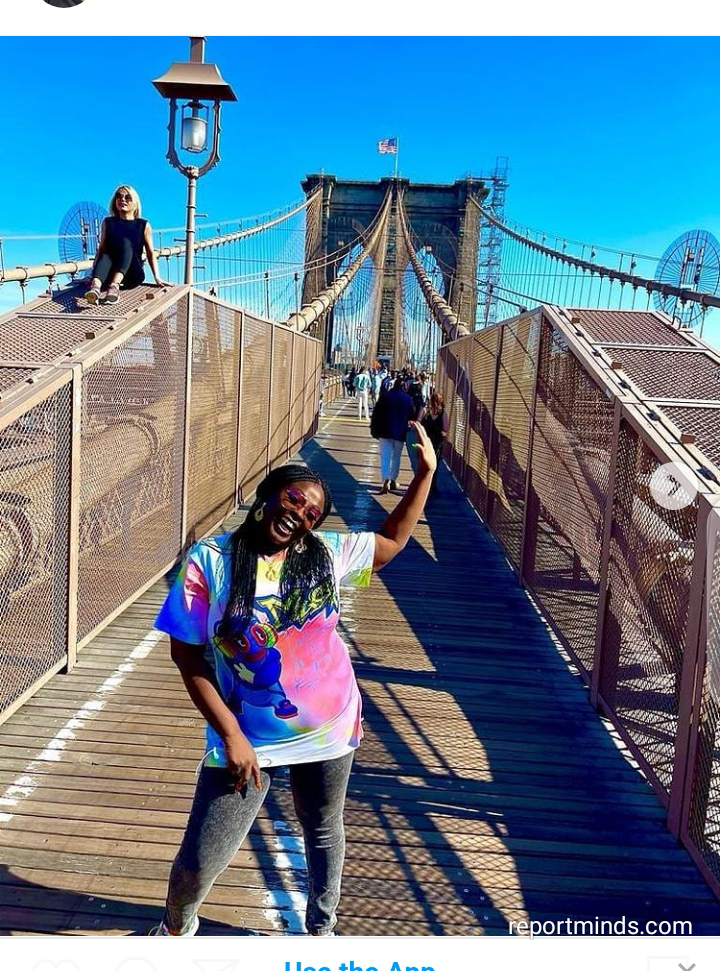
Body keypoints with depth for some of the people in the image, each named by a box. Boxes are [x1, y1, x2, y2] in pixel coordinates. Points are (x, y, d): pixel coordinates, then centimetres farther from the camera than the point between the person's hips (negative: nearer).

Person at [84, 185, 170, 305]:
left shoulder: (143, 225, 12)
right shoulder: (108, 222, 16)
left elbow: (150, 253, 8)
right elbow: (101, 250, 13)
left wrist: (157, 278, -3)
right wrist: (93, 272, 2)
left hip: (133, 275, -1)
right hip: (110, 275, 1)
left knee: (126, 243, -27)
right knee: (105, 257, -30)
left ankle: (114, 286, -55)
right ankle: (95, 286, -62)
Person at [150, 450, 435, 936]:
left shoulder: (327, 553, -5)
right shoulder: (209, 562, -15)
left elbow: (393, 540, 10)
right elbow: (187, 655, -11)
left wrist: (426, 472, 3)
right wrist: (230, 734, -14)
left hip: (329, 729, 3)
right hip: (246, 738, -2)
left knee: (324, 832, 23)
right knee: (200, 861, 5)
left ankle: (321, 929, 52)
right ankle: (177, 926, 42)